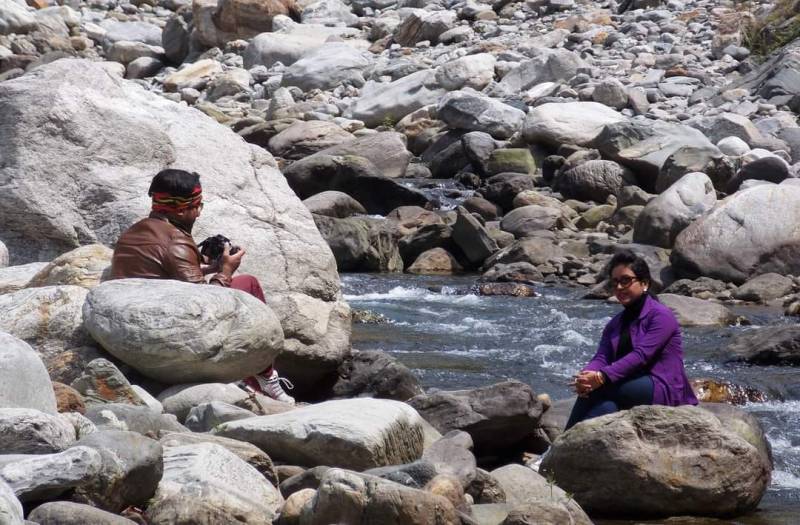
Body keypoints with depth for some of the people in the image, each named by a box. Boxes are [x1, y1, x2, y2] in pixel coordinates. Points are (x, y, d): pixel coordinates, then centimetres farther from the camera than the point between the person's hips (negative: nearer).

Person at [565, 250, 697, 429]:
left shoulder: (661, 315, -5)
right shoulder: (615, 324, 18)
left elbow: (641, 355, -19)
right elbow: (601, 357, 1)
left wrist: (602, 377, -31)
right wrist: (585, 376, -24)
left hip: (664, 390, -6)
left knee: (598, 389, -28)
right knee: (606, 406, -29)